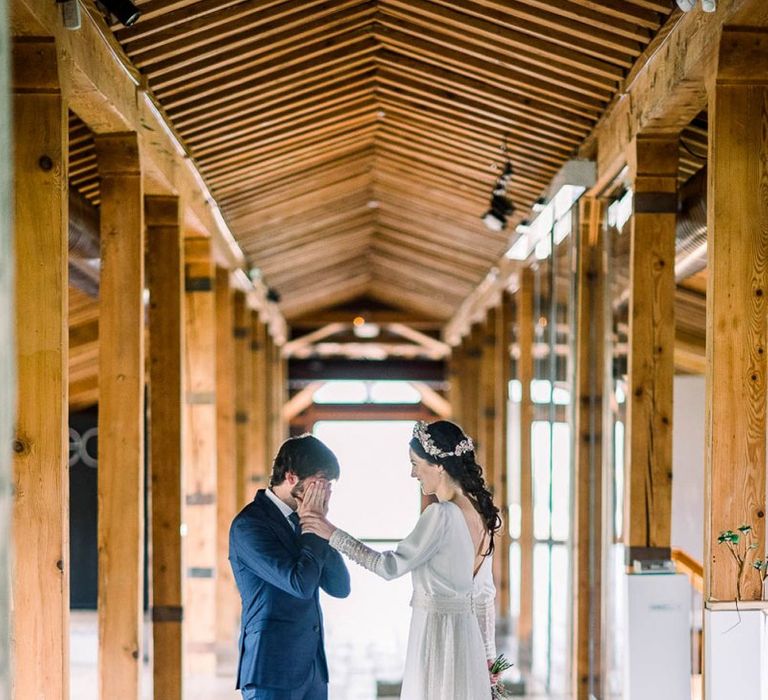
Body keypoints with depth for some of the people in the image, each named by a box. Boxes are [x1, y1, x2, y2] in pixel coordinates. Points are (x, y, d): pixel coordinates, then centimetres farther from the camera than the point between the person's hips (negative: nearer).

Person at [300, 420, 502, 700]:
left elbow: (391, 566, -16)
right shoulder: (480, 513, 8)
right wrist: (488, 653, 20)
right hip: (468, 636, 8)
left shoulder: (441, 515, -18)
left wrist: (331, 533, -13)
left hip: (436, 634, -8)